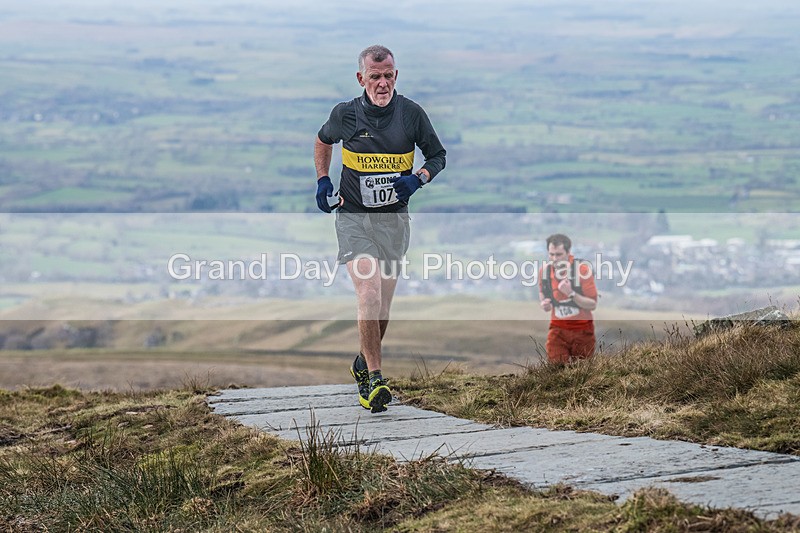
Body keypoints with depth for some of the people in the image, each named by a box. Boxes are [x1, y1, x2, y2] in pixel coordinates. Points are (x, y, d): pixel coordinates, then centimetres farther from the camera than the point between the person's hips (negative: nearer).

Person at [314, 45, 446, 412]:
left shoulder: (411, 114, -4)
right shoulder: (345, 114, -4)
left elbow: (438, 156, 8)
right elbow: (323, 140, 18)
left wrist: (418, 179, -11)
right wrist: (323, 181, 8)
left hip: (394, 218, 2)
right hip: (354, 217, -2)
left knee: (383, 305, 8)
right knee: (369, 294, -19)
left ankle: (363, 364, 34)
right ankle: (374, 379, -15)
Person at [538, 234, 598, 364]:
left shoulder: (582, 269, -14)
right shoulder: (544, 270, -3)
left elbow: (592, 305, -15)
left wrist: (571, 293, -27)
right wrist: (544, 305, -10)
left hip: (582, 329, -2)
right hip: (558, 329, 2)